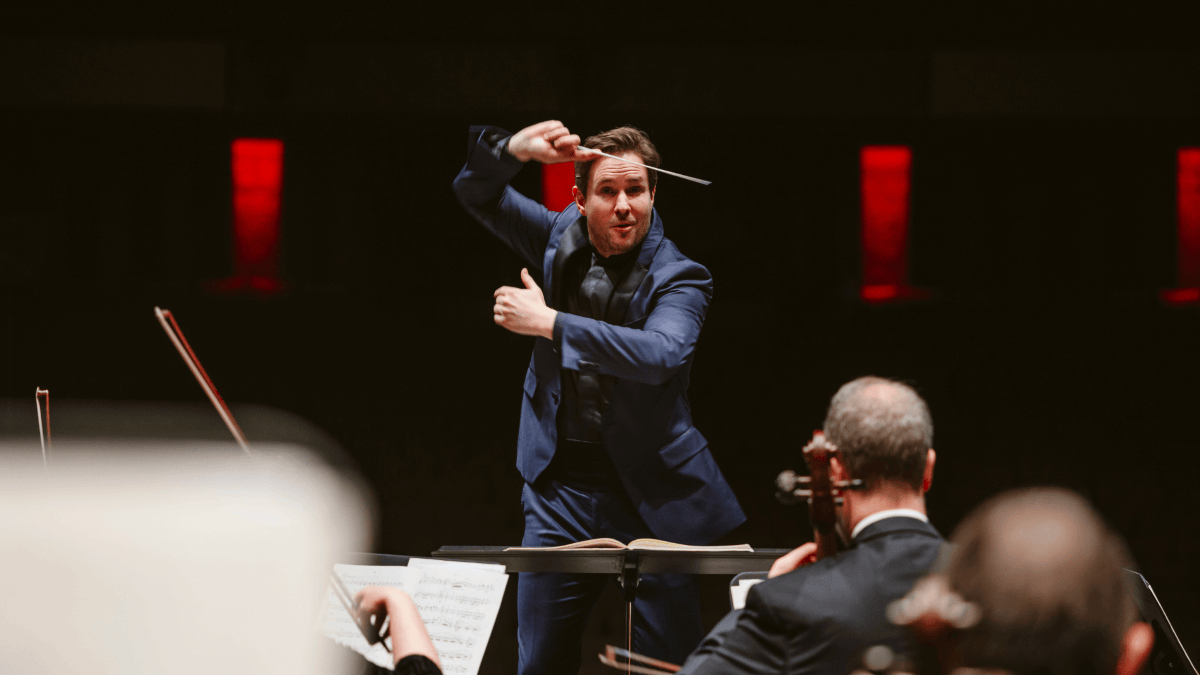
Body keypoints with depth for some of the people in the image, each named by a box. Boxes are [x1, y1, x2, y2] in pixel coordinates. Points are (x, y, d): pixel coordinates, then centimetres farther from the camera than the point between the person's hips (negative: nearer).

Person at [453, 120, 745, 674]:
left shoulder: (678, 277, -8)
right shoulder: (561, 239, 6)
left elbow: (661, 354, -27)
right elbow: (474, 190, 8)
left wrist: (549, 324, -27)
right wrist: (515, 149, -14)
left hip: (651, 493, -3)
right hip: (560, 488, 4)